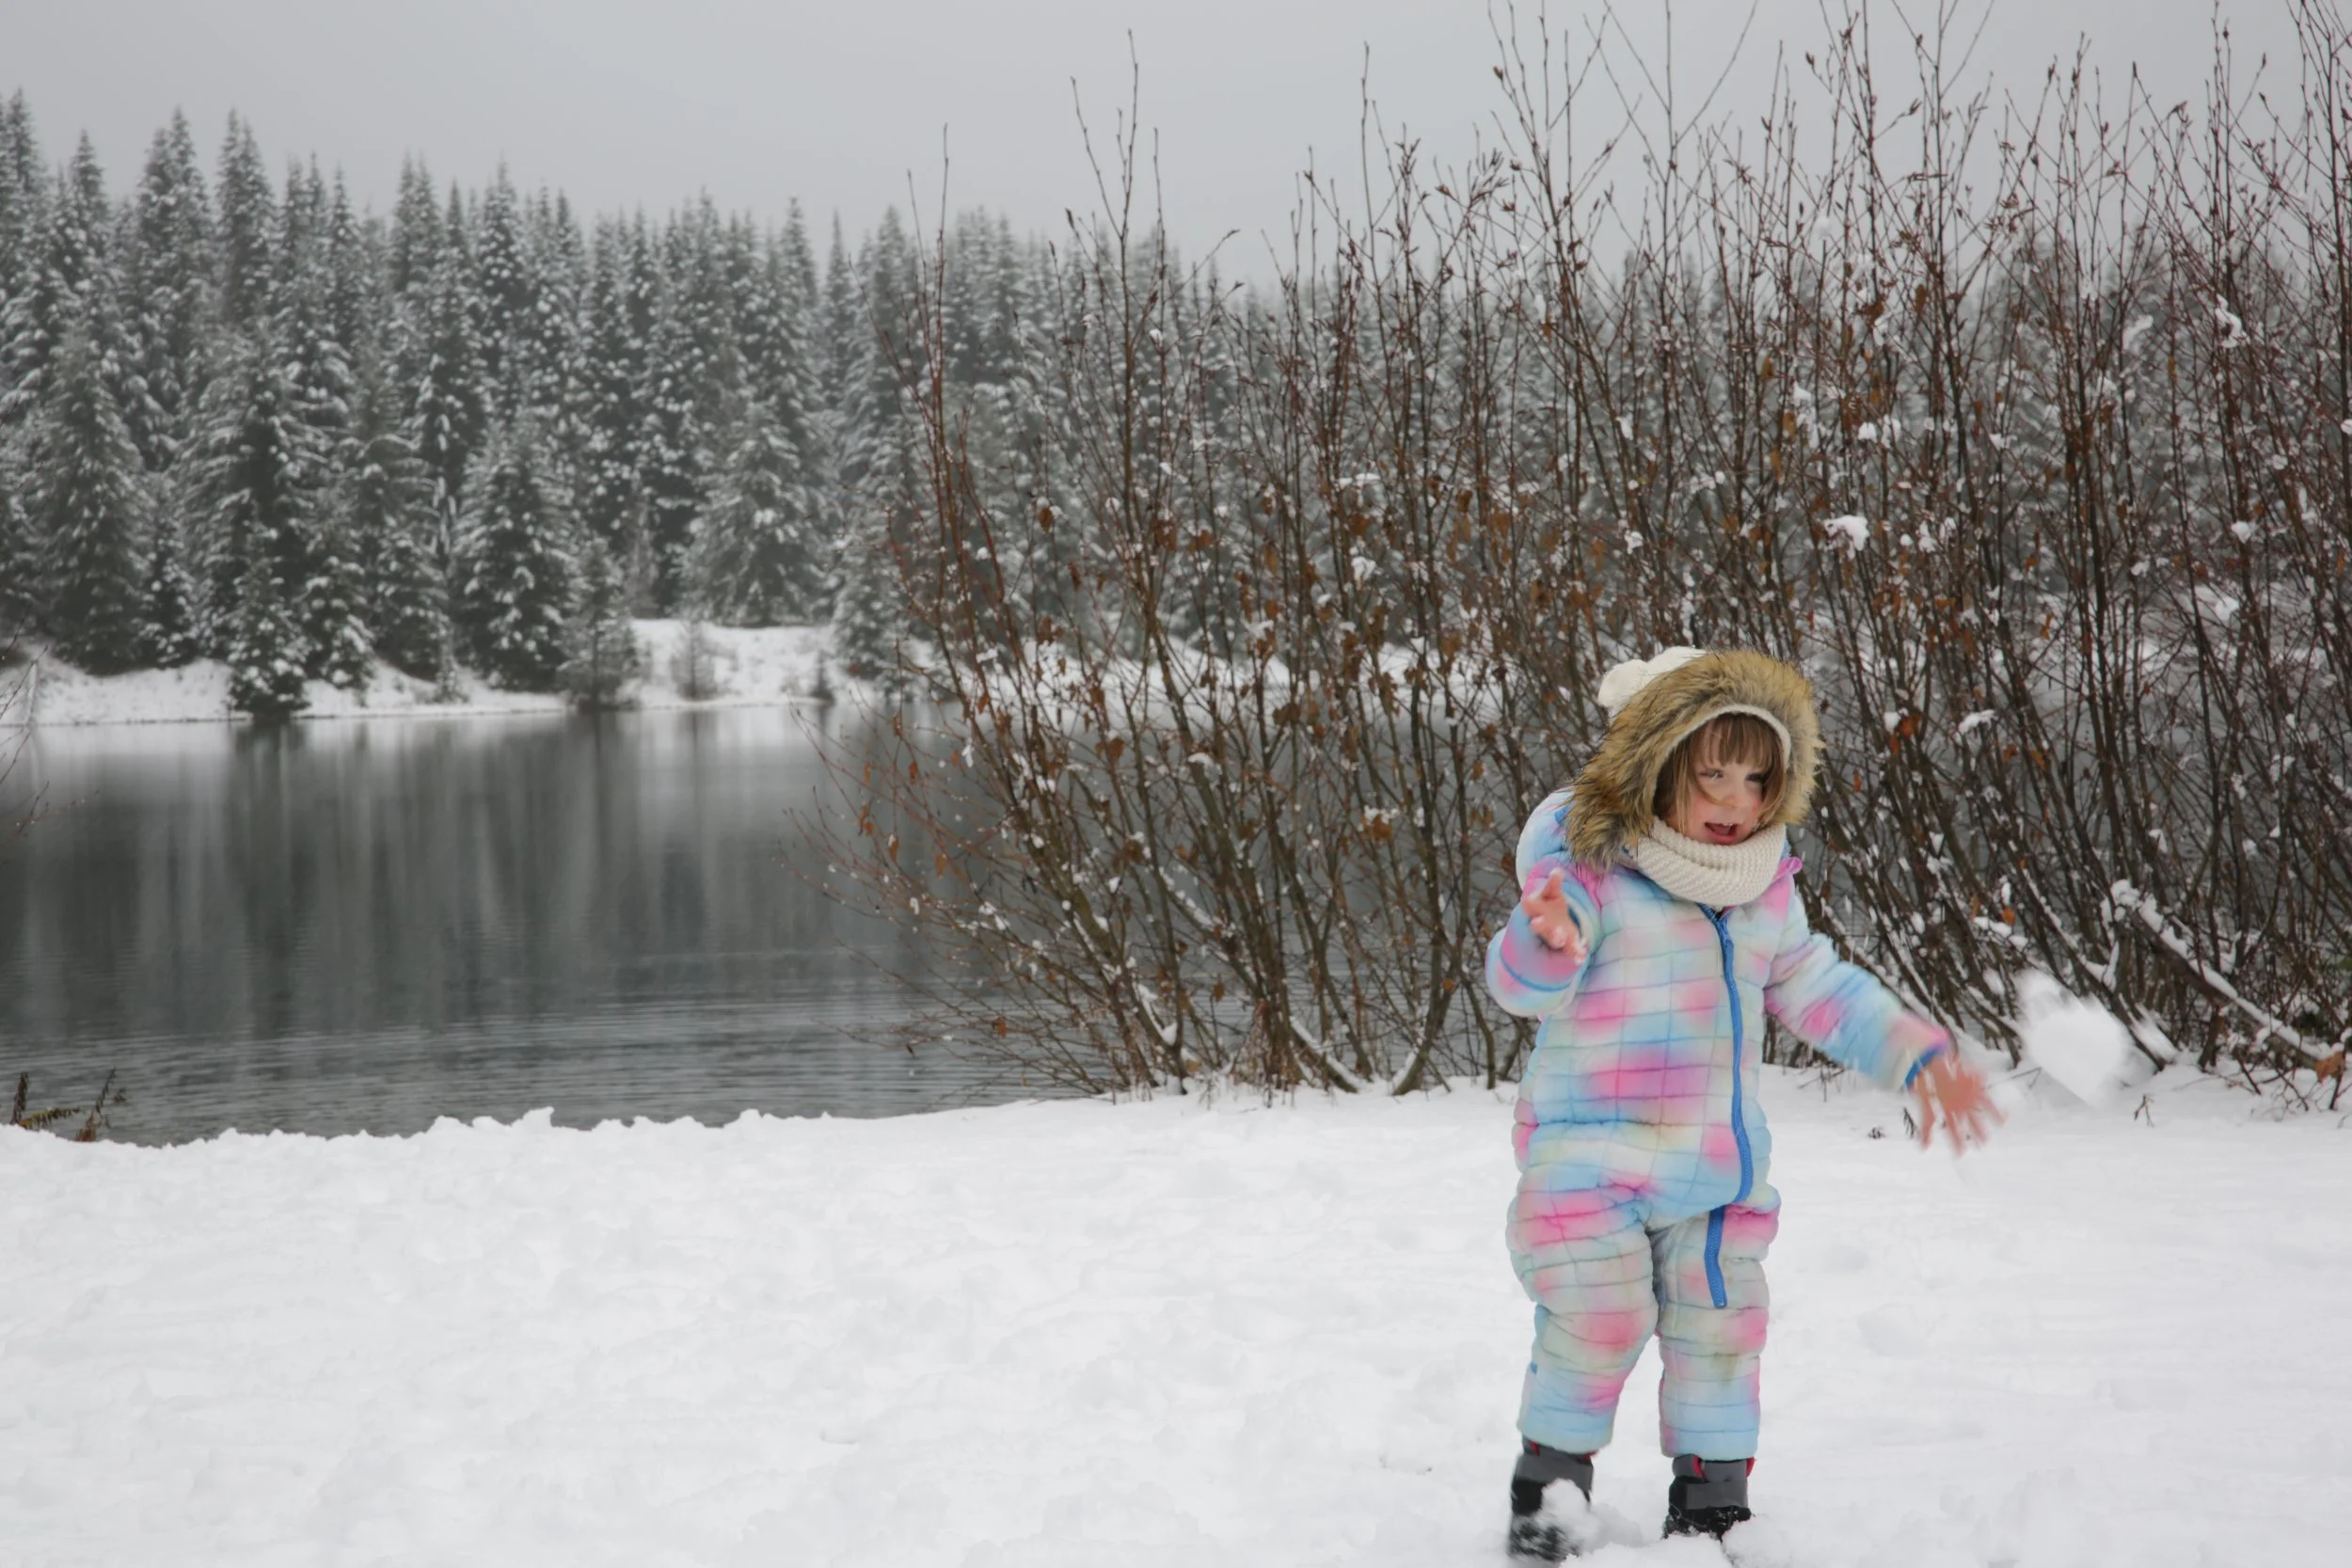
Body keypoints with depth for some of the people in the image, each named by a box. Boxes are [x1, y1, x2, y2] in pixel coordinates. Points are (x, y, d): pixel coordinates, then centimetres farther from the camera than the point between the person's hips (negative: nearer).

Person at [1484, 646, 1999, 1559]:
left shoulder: (1762, 883, 8)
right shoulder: (1589, 859, -11)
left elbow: (1814, 988, 19)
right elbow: (1524, 986, -19)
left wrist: (1917, 1053, 10)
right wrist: (1546, 942, -43)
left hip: (1720, 1159, 6)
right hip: (1591, 1148, -6)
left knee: (1719, 1330, 10)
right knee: (1596, 1324, -10)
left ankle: (1711, 1505, 24)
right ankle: (1549, 1491, 10)